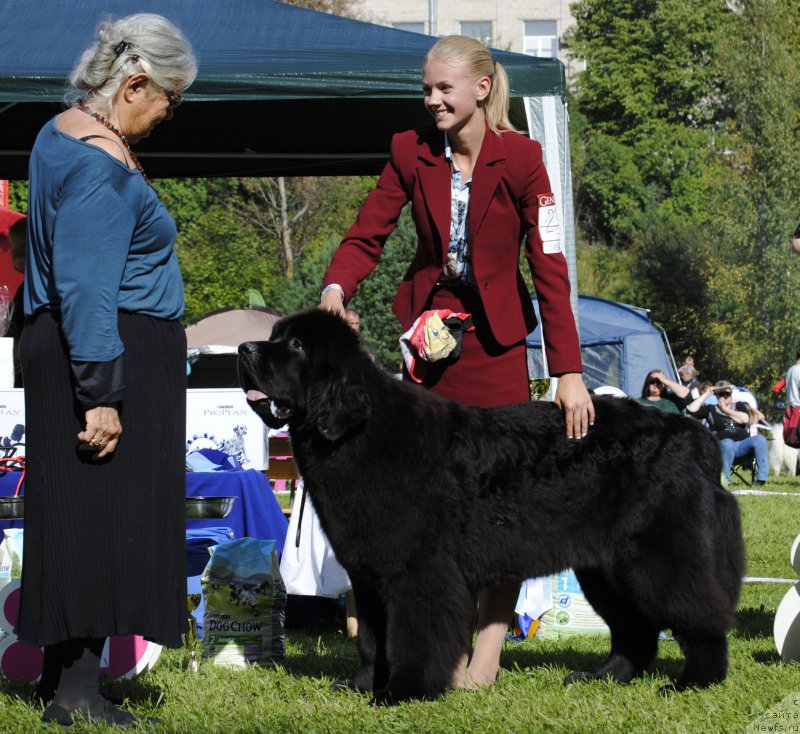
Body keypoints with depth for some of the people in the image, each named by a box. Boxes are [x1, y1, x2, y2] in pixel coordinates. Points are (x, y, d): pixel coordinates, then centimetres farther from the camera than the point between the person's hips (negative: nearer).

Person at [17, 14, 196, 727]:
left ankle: (69, 680, 14)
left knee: (83, 520, 11)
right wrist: (102, 395, -23)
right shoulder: (102, 165, -19)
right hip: (110, 359, -10)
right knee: (100, 515, -7)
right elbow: (87, 288, -23)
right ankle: (76, 690, -5)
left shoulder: (64, 132, 14)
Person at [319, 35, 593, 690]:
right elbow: (366, 237, 0)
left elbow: (549, 265, -12)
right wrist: (336, 287, -23)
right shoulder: (411, 152, -2)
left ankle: (489, 647, 2)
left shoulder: (519, 156, -10)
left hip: (495, 337, -3)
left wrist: (568, 370, -18)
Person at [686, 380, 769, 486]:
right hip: (723, 446, -2)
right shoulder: (710, 409, 19)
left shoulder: (739, 406, 23)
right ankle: (724, 480, -37)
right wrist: (705, 395, 10)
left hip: (743, 444, 2)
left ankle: (762, 477, -28)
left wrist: (726, 410, 6)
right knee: (727, 443, -39)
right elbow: (691, 410, 4)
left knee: (759, 439, -29)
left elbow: (745, 419, 1)